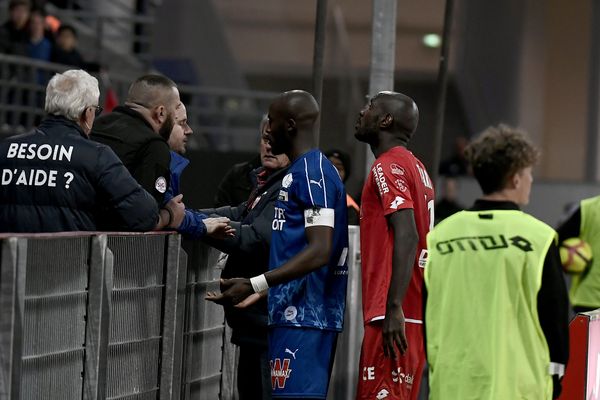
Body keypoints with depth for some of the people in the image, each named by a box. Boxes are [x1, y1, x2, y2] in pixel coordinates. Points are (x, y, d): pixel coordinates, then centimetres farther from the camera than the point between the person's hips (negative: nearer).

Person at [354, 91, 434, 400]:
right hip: (417, 313, 10)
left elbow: (406, 236, -21)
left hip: (393, 317, -10)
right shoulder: (416, 167, 19)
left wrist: (393, 307, -26)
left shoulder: (388, 167, -10)